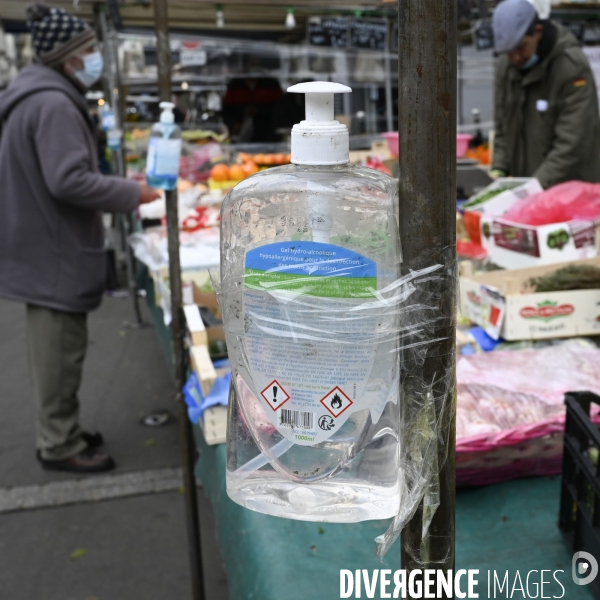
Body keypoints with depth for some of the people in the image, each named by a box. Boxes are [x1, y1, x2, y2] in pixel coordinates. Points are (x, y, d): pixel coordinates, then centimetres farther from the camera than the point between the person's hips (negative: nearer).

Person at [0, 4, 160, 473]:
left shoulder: (40, 97, 15)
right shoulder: (54, 104, -18)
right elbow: (68, 181, -26)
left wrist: (120, 191, 16)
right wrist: (131, 194, -16)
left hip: (48, 247, 11)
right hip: (54, 252, -11)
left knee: (57, 348, 18)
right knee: (61, 351, 0)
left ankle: (60, 431, 30)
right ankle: (60, 446, 12)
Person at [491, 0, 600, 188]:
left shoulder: (573, 67, -14)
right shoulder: (506, 65, 6)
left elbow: (572, 143, -20)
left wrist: (539, 183, -27)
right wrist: (499, 169, -2)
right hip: (523, 186, 6)